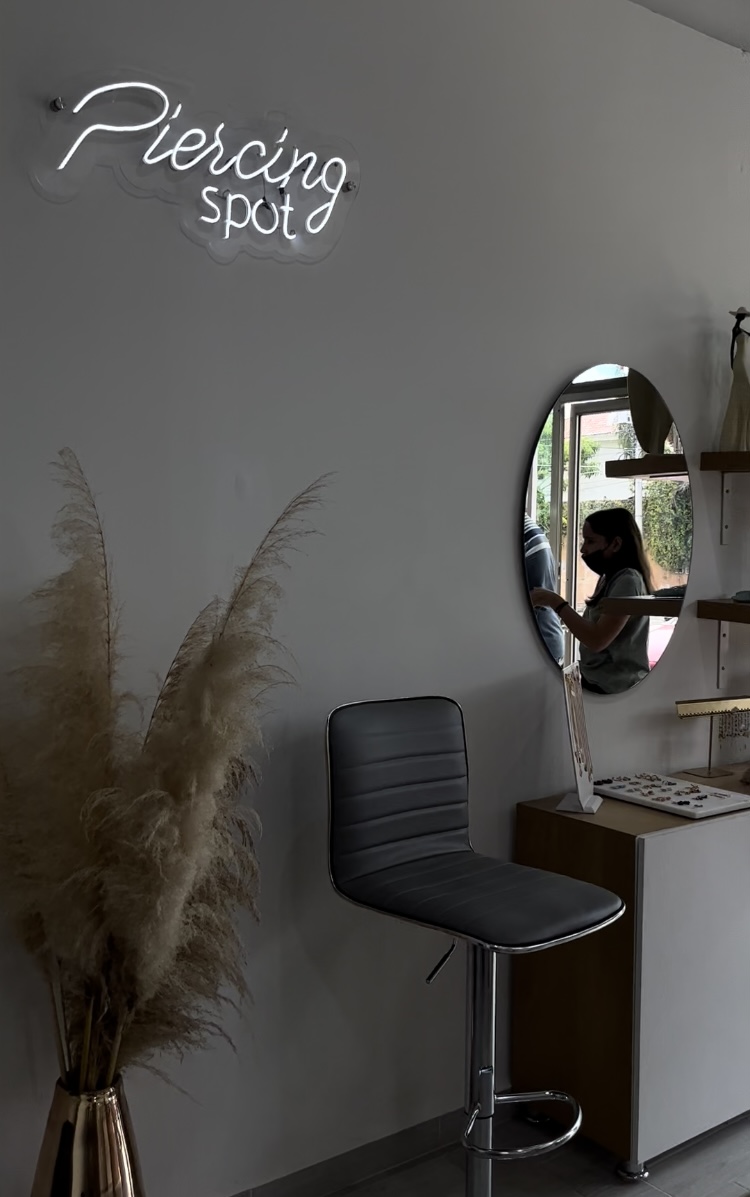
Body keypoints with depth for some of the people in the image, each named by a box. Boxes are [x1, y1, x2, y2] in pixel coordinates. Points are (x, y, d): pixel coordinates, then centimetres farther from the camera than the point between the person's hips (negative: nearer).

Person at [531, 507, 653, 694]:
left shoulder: (628, 581, -15)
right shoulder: (610, 578, 13)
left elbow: (597, 640, -22)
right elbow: (593, 631, 8)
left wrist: (556, 603, -17)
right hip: (599, 681, 8)